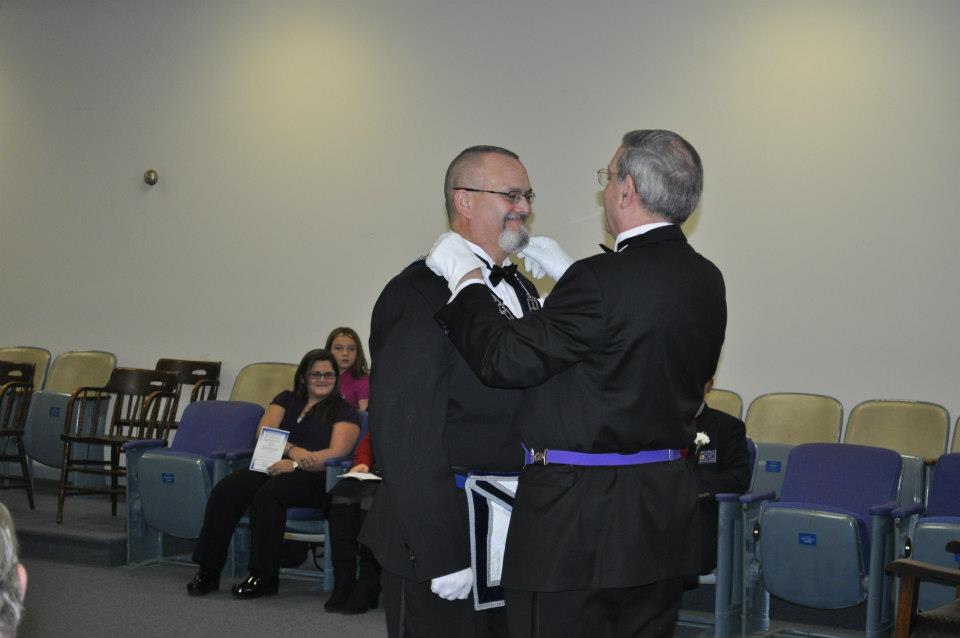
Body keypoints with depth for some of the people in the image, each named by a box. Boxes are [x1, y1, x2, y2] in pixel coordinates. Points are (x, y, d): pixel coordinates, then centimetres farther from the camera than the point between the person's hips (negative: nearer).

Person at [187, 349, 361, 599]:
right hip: (271, 467, 4)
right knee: (225, 491, -25)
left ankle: (264, 577, -28)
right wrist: (291, 449, -15)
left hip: (314, 477, -4)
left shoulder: (345, 412, 9)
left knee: (268, 495, -35)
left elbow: (336, 453, -6)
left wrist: (295, 464, -18)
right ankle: (208, 571, -20)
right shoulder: (286, 400, 22)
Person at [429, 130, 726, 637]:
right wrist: (566, 275, 21)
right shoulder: (706, 281, 5)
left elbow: (504, 360, -16)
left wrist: (465, 279, -2)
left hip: (576, 519, -8)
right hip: (665, 513, 8)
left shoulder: (604, 279, -20)